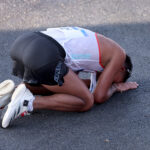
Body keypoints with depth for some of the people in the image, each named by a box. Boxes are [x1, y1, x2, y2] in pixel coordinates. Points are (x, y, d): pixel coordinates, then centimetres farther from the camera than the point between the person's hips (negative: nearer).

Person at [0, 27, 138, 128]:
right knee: (86, 102, 6)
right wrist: (115, 87, 31)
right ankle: (29, 102, -9)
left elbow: (70, 83, 41)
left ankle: (13, 91, 8)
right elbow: (99, 97, 9)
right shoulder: (119, 54, 15)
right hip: (44, 57, -9)